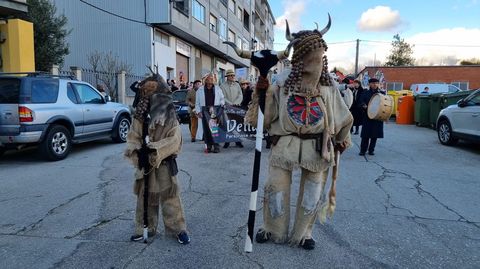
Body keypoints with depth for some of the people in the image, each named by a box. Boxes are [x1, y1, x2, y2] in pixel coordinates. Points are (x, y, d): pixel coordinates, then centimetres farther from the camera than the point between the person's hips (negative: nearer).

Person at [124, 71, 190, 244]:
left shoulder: (171, 120, -11)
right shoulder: (139, 119, -1)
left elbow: (174, 141, -20)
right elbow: (132, 138, -2)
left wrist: (153, 150, -28)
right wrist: (137, 152, -22)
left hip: (164, 165, -3)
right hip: (144, 165, 4)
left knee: (170, 198, 3)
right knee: (145, 198, 15)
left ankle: (179, 229, 16)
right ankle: (145, 228, 31)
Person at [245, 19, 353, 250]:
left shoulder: (327, 85, 2)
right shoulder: (282, 81, -6)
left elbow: (342, 115, 15)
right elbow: (265, 116, -6)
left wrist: (341, 140, 21)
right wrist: (261, 93, -21)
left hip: (317, 147, 2)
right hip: (285, 144, -2)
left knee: (312, 193, 12)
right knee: (276, 188, 7)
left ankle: (302, 234, 33)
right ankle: (274, 230, 31)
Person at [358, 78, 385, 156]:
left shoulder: (382, 93, 10)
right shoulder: (365, 93, 7)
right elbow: (361, 101, 1)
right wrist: (364, 106, -19)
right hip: (367, 116, -1)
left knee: (375, 134, 4)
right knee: (365, 134, -3)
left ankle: (371, 150, 15)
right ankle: (363, 150, 4)